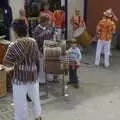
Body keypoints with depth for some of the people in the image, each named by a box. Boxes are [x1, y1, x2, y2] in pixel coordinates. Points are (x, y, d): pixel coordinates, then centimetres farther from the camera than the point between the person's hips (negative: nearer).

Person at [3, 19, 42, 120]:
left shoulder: (14, 45, -20)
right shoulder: (33, 42, -4)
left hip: (20, 78, -5)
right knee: (35, 97, 24)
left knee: (20, 102, 9)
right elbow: (38, 59, 5)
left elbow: (6, 62, -14)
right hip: (33, 76, 6)